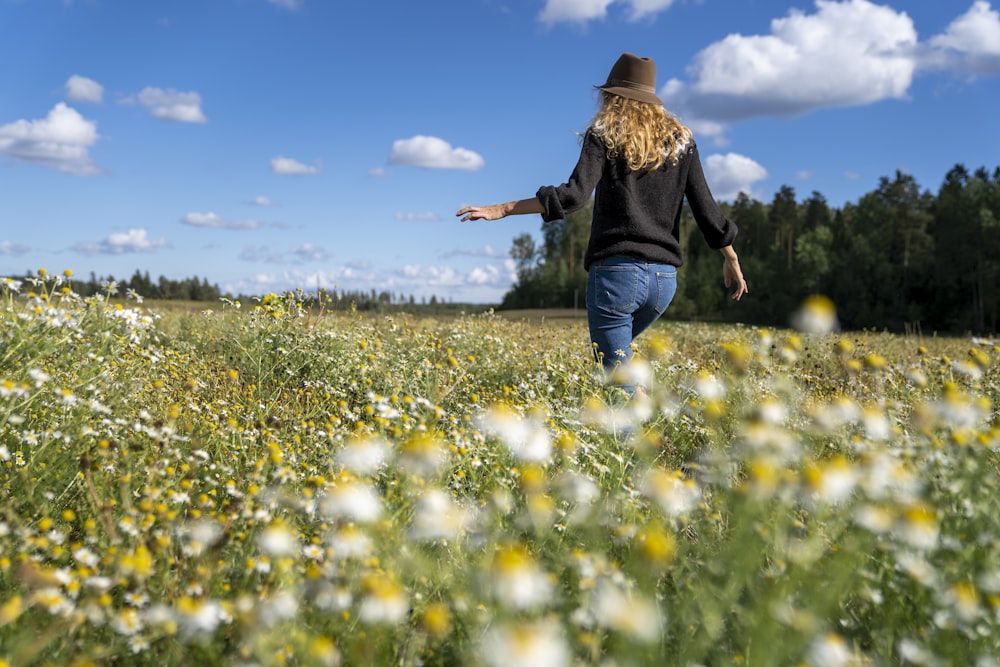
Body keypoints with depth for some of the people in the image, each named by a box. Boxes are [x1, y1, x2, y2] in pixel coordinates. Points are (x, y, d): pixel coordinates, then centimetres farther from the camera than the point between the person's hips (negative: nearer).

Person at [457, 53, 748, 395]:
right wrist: (732, 260, 23)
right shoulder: (681, 140, 13)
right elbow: (706, 208, 10)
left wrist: (501, 209, -13)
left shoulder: (604, 133, 1)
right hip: (664, 276, 5)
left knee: (619, 380, 1)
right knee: (615, 352, 30)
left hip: (617, 270, -5)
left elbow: (575, 195, -14)